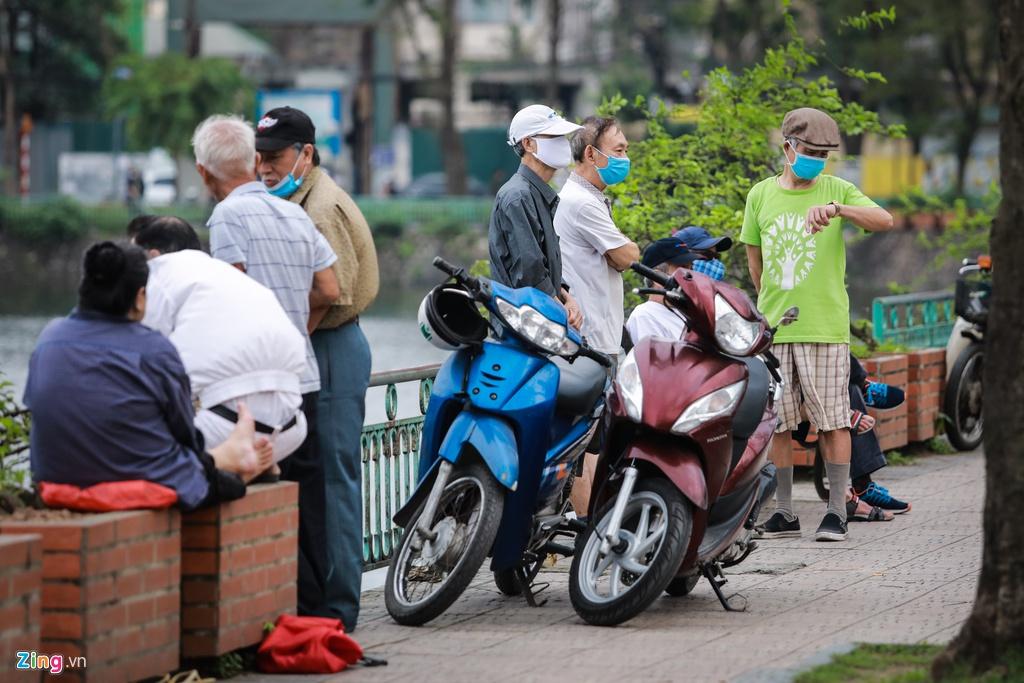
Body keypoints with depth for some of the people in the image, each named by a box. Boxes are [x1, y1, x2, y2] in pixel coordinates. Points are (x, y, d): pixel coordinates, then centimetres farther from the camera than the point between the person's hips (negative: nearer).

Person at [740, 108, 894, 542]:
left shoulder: (835, 190, 0)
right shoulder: (762, 195, 8)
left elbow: (884, 221, -16)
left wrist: (838, 209, -31)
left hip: (826, 328, -3)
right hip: (774, 329, 3)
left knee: (833, 420, -2)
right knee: (776, 423, 5)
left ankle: (837, 511, 2)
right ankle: (784, 514, 13)